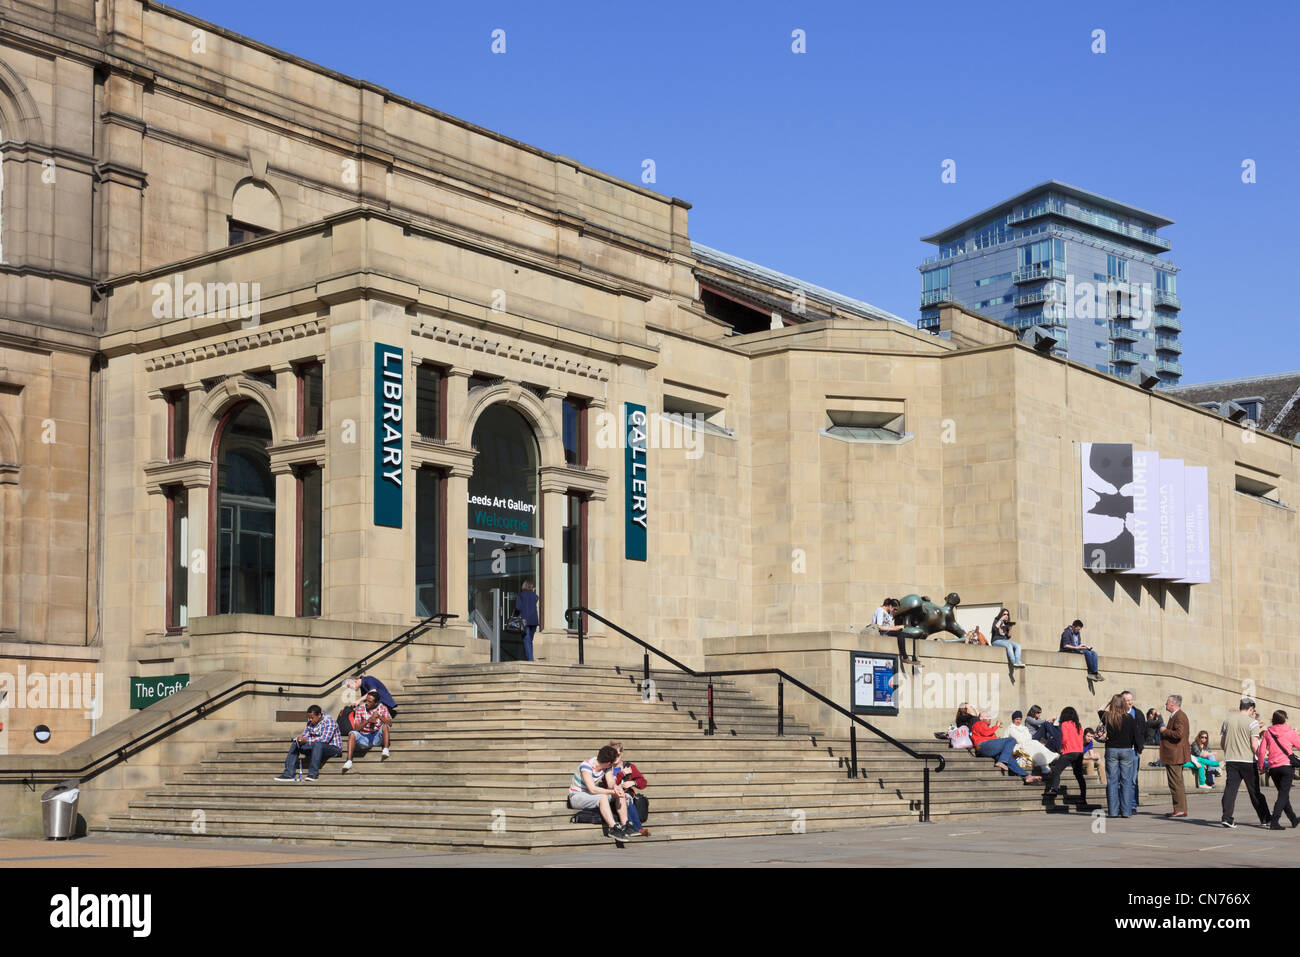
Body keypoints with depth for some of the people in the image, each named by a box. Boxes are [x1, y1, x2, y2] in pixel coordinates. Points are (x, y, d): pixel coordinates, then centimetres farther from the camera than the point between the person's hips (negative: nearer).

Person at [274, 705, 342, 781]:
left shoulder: (329, 721, -17)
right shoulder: (310, 722, 7)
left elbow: (325, 739, -27)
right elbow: (305, 735, 7)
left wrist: (307, 740, -30)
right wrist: (300, 739, -18)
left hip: (333, 748, -8)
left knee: (317, 744, -39)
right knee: (294, 745, -1)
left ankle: (313, 773, -39)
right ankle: (288, 774, -11)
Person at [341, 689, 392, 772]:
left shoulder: (382, 708, 0)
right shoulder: (360, 709, -3)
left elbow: (390, 724, -10)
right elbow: (356, 728, -9)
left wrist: (379, 716, -27)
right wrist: (368, 720, -25)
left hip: (377, 737, 0)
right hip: (364, 738, 0)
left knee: (385, 726, -27)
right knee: (352, 734, -30)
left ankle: (386, 751, -37)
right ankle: (349, 761, -39)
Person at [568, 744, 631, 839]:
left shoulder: (604, 765, -6)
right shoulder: (587, 766, -28)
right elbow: (592, 789, -35)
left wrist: (615, 788, -27)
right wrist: (612, 791, -33)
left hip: (593, 794, 8)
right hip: (577, 797, -8)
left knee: (620, 792, -11)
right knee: (603, 797, -36)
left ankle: (624, 827, -16)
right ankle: (613, 828, -37)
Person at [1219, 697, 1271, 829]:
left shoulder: (1227, 720, 8)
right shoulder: (1252, 722, -6)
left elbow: (1222, 744, 12)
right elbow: (1254, 745, -12)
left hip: (1230, 760, 3)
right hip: (1248, 761, -3)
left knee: (1230, 788, 1)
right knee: (1255, 792, 6)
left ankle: (1226, 817, -9)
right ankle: (1264, 819, 14)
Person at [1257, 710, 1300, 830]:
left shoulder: (1267, 733, 7)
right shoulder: (1290, 732, 0)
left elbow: (1261, 751, 1)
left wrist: (1261, 766, 10)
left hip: (1273, 767, 4)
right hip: (1287, 765, -4)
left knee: (1283, 793, 18)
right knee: (1283, 795, -5)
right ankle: (1274, 822, -19)